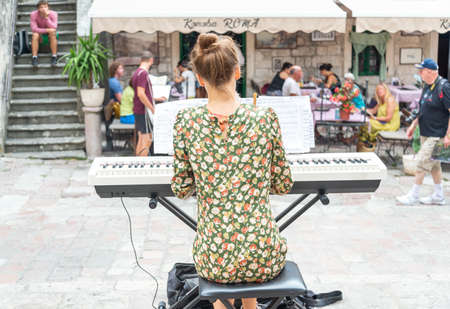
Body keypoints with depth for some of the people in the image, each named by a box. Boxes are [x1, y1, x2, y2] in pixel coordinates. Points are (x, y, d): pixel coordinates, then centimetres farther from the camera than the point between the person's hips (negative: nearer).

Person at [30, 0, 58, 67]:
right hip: (40, 37, 0)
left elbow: (54, 28, -29)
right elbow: (34, 29, -25)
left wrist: (46, 17, -38)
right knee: (35, 35, -31)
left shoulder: (53, 14, -19)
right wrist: (47, 30, -34)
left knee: (52, 33, -33)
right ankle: (34, 58, -29)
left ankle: (54, 58, -30)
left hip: (50, 37, 0)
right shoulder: (33, 14, -17)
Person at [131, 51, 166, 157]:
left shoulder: (137, 72, 15)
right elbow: (141, 94, -24)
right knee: (147, 139, -5)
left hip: (138, 111, 10)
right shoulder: (143, 73, -16)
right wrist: (152, 108, -19)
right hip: (144, 112, -10)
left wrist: (156, 99, 30)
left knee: (141, 139, 15)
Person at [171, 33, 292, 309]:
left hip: (213, 263, 1)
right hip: (264, 260, 0)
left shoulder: (187, 122, -8)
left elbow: (181, 189, 0)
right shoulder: (266, 119, -9)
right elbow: (284, 185, 0)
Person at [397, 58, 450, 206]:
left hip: (436, 135, -9)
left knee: (422, 163, -6)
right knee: (433, 164, 15)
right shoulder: (427, 86, 10)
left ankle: (413, 196, 4)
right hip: (426, 133, 9)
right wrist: (413, 125, 18)